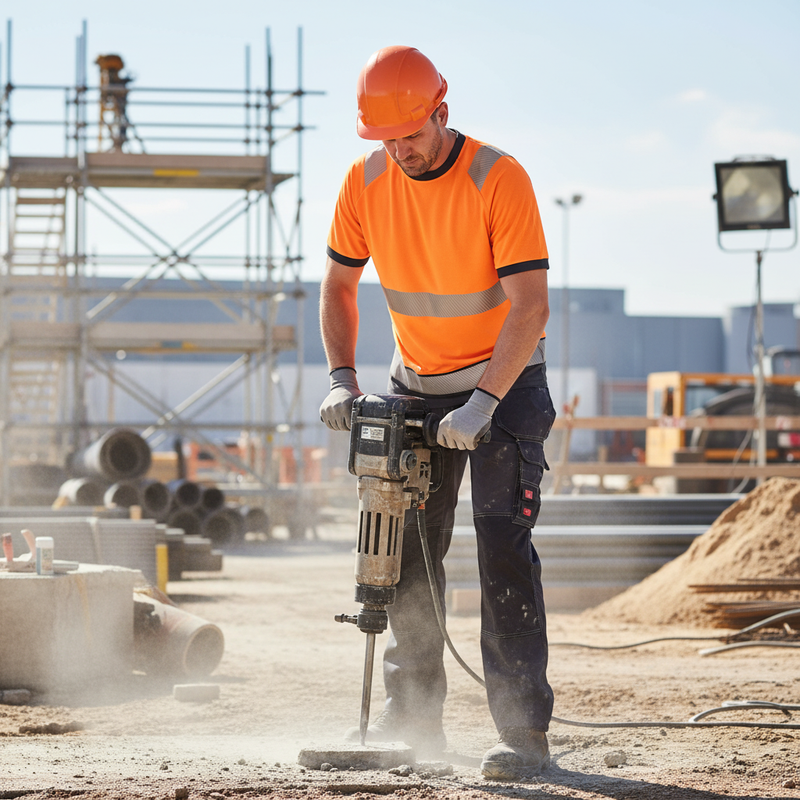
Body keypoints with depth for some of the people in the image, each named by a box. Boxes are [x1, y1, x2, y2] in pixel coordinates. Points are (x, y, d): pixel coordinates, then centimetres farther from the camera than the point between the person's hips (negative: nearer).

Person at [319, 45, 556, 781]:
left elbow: (530, 307, -27)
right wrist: (342, 377, -8)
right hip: (417, 384, 6)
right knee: (404, 549, 7)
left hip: (504, 381, -5)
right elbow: (339, 284, 6)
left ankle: (524, 733, -15)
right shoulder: (365, 181, -6)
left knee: (503, 547, -15)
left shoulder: (499, 180, -23)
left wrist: (482, 404, -34)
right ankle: (413, 717, 21)